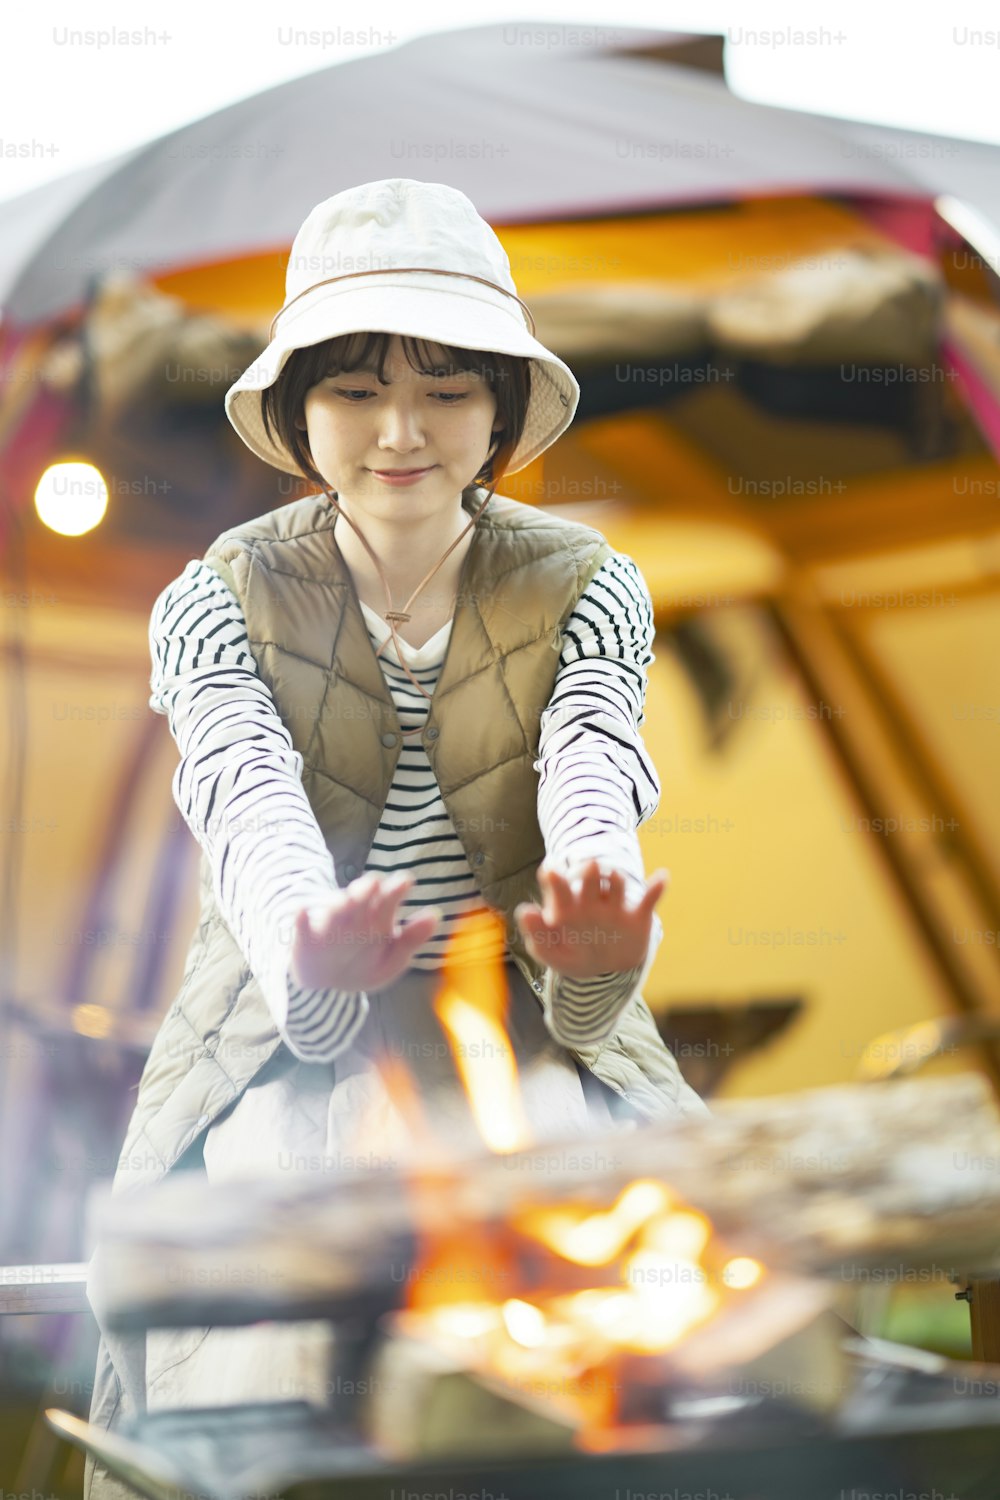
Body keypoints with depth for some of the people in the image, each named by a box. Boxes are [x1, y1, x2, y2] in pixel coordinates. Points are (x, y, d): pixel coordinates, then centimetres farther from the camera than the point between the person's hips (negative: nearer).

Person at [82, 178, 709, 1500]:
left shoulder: (588, 588, 2)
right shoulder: (218, 603, -1)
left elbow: (592, 785, -17)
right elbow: (251, 806, -20)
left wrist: (600, 933, -43)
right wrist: (312, 959, -45)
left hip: (530, 1031, 1)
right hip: (289, 1043, -1)